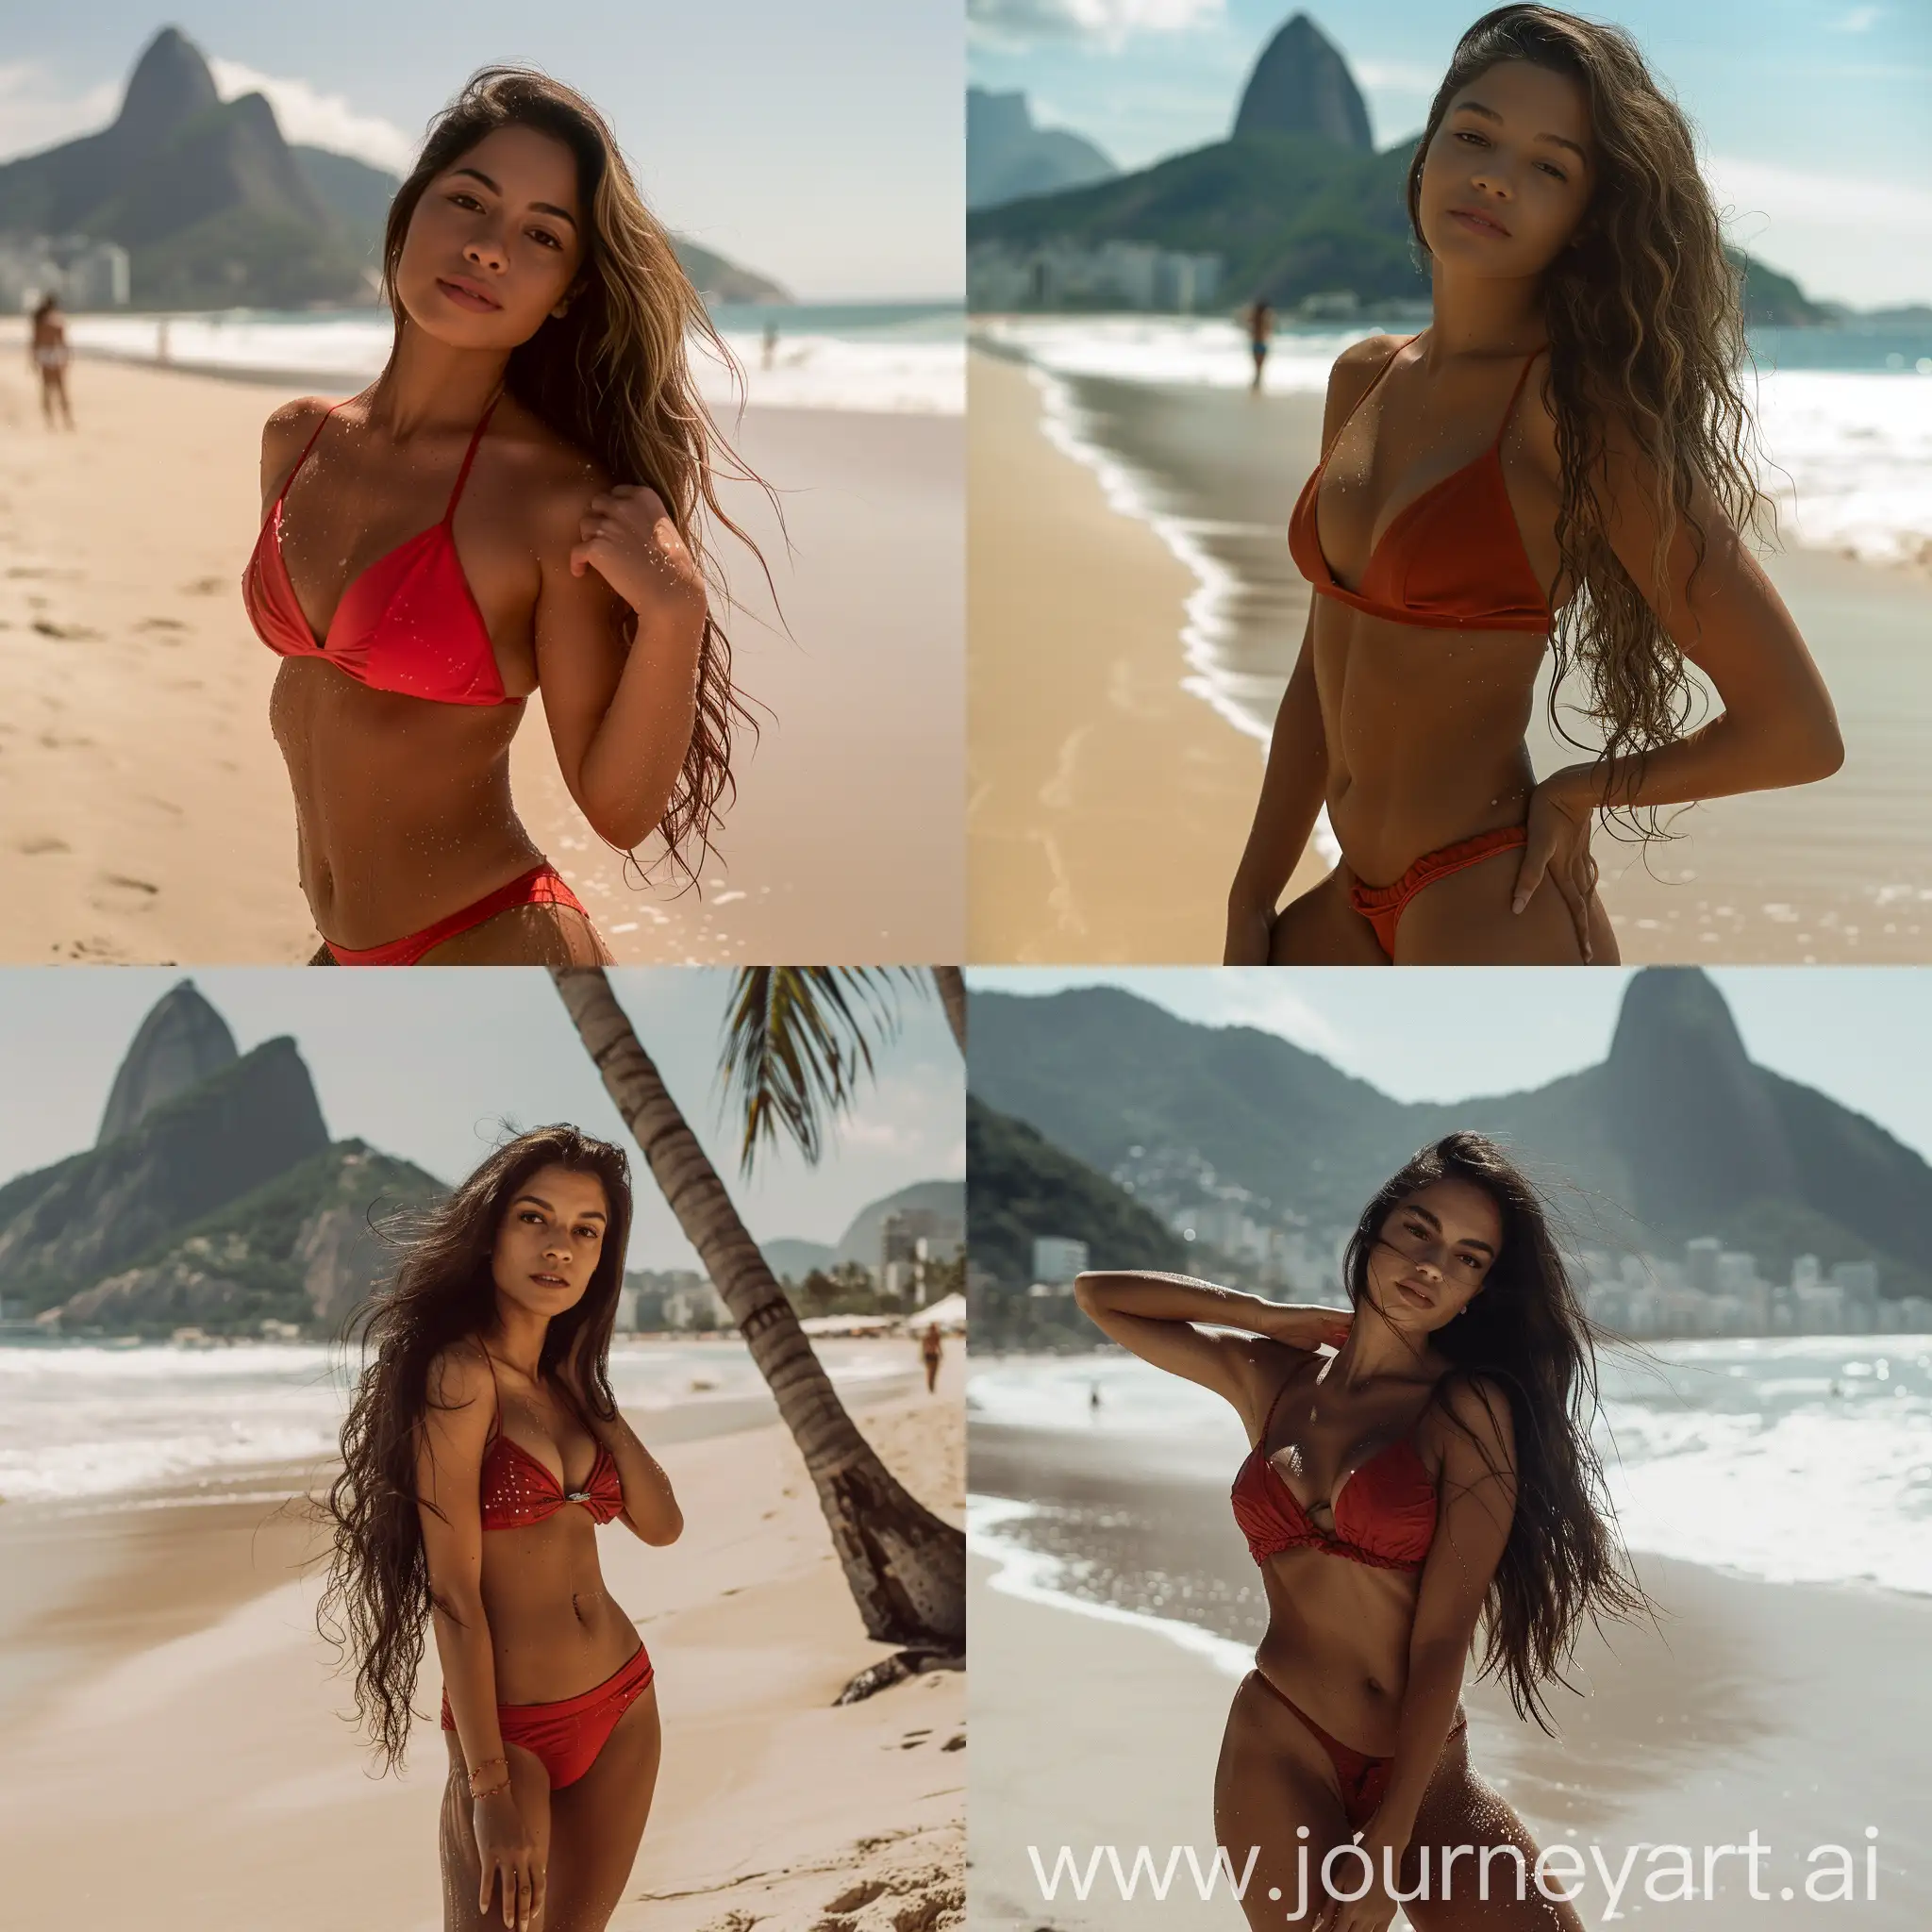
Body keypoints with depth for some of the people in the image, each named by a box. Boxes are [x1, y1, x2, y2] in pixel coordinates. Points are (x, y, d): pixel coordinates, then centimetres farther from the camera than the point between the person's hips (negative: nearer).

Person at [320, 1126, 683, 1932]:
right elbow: (454, 1591, -17)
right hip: (511, 1727, -7)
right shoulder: (460, 1373, -15)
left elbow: (662, 1523, 3)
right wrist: (489, 1784, -20)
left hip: (623, 1706, 7)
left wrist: (588, 1387, 1)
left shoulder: (564, 1381, 10)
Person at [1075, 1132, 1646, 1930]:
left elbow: (1442, 1642, -10)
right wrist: (1276, 1316, 9)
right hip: (1280, 1746, 2)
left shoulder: (1472, 1409, -5)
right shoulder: (1268, 1375, 7)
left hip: (1426, 1767, -1)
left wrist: (1389, 1842, -14)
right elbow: (1099, 1295, 16)